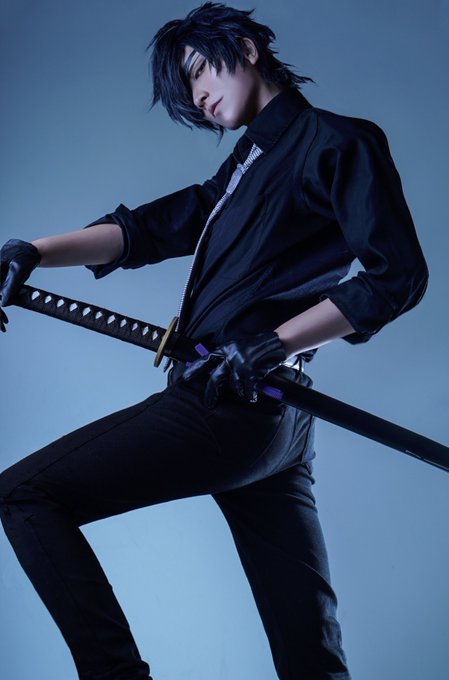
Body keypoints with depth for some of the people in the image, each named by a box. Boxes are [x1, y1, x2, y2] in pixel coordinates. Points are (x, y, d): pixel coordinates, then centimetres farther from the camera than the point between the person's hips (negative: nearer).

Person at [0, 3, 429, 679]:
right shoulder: (246, 164, 25)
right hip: (271, 420, 8)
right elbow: (147, 228, 16)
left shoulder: (338, 142, 0)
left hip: (235, 406, -8)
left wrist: (267, 345, -16)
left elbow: (398, 276, -9)